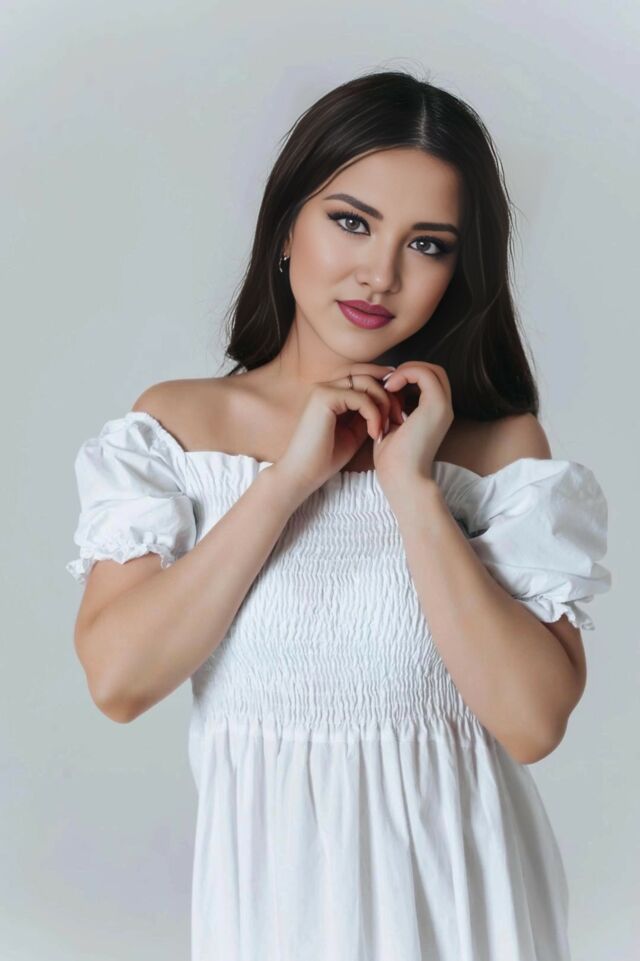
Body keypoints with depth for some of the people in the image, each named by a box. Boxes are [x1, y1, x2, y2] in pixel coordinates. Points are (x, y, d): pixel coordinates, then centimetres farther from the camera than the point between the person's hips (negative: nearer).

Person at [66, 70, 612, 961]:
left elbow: (534, 722, -16)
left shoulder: (503, 442, -7)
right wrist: (289, 477, -17)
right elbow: (117, 681, -15)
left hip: (456, 884, 0)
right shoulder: (174, 421, -4)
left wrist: (412, 485, -19)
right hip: (265, 876, 1)